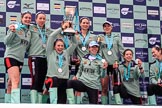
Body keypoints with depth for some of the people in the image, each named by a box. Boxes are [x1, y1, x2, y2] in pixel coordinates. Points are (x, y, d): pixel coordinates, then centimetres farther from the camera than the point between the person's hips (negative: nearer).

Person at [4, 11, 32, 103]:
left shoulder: (29, 32, 13)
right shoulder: (15, 27, -6)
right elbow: (6, 42, -12)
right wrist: (12, 32, -25)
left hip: (20, 59, 7)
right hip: (11, 57, -7)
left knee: (13, 83, 8)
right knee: (16, 81, -22)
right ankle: (16, 104, -31)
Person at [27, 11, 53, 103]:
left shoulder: (49, 31, 17)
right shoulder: (32, 29, 4)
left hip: (46, 58, 4)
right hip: (34, 57, -4)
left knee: (41, 82, 7)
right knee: (35, 80, -12)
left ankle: (39, 103, 11)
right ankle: (34, 104, -13)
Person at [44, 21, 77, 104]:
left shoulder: (66, 53, 16)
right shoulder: (51, 53, 6)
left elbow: (74, 43, 13)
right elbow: (51, 37, -2)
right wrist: (62, 28, -4)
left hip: (64, 80, 4)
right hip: (52, 79, -4)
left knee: (62, 102, 1)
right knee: (54, 80, -37)